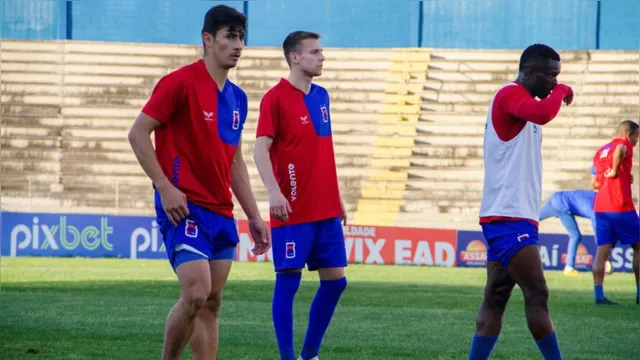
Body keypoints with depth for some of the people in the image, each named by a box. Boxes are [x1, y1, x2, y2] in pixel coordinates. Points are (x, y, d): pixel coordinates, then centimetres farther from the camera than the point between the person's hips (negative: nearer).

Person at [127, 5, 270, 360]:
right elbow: (138, 134, -10)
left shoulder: (237, 97, 14)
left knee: (211, 303, 6)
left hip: (221, 212, 8)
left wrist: (254, 216, 18)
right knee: (196, 294, -17)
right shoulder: (181, 82, -9)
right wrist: (165, 188, -17)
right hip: (184, 207, -8)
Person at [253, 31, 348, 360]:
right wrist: (274, 191, -26)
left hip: (326, 210, 7)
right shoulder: (276, 98, -8)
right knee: (288, 281, -4)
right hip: (293, 211, -7)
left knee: (335, 280, 7)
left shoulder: (321, 96, 13)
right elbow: (261, 149, -13)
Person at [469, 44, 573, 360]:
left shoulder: (518, 101, 21)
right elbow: (542, 114, -31)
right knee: (537, 295, -10)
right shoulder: (511, 95, -11)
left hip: (509, 218, 10)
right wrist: (562, 92, -13)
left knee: (495, 300, 5)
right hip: (509, 216, -10)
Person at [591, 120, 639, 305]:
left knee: (602, 249, 0)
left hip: (600, 207, 6)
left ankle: (598, 294, -10)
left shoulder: (600, 151, 20)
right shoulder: (624, 144, -4)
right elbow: (619, 149, -30)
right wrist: (615, 171, -18)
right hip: (622, 208, -6)